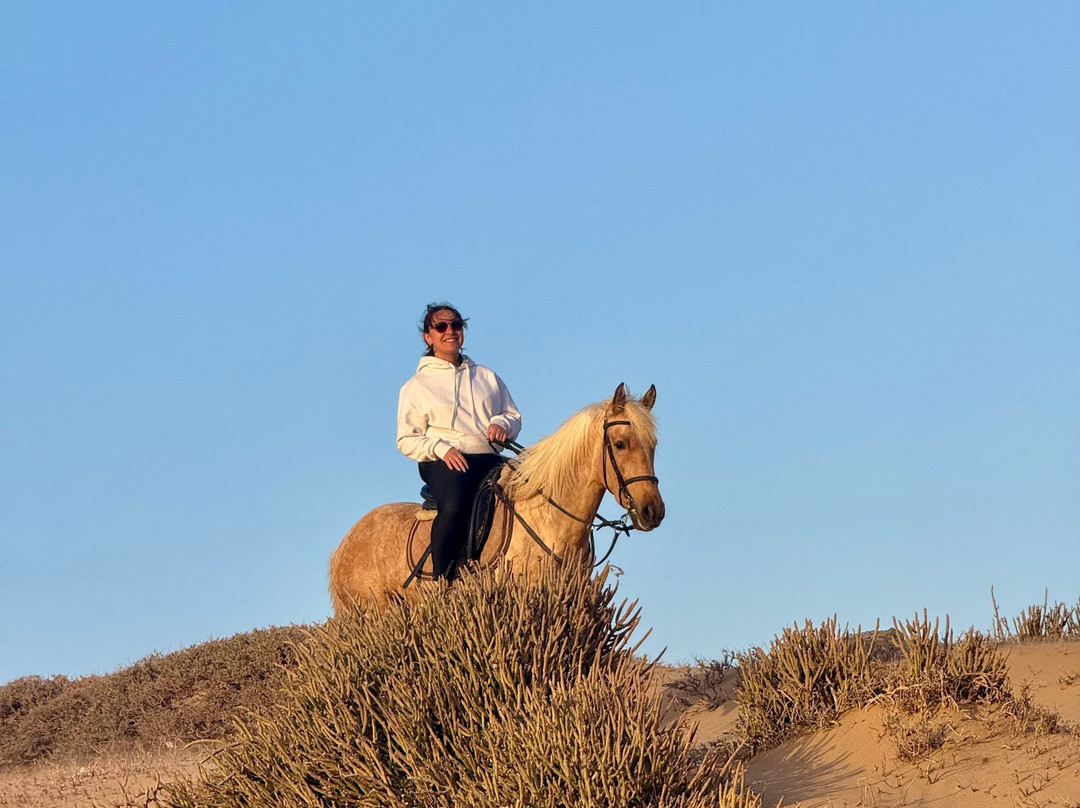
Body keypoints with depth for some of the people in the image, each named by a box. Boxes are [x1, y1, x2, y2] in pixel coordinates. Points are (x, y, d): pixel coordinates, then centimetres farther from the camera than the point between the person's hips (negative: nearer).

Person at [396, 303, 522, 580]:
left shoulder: (487, 377, 24)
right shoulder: (416, 386, 13)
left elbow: (514, 416, 26)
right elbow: (406, 440, 7)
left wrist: (502, 423, 1)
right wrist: (441, 448, -12)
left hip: (489, 458, 4)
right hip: (444, 462, -4)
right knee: (453, 506, -37)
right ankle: (442, 581, -33)